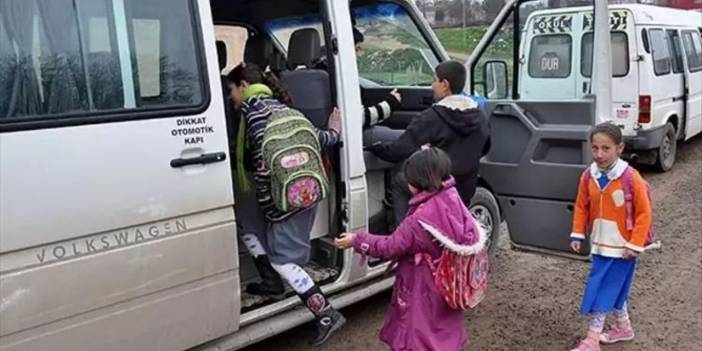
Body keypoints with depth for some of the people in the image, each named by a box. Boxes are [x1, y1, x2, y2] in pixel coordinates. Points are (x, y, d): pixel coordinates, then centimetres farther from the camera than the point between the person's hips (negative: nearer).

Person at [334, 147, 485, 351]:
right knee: (444, 333, 26)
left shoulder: (421, 219, -29)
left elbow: (392, 246, -19)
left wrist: (356, 241, -9)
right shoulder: (453, 200, -10)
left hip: (424, 290, -7)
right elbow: (472, 235, 2)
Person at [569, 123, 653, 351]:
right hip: (600, 245, 5)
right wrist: (578, 235, 1)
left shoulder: (631, 178, -19)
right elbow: (581, 207, 7)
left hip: (622, 247, -5)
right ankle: (623, 328, 39)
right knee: (614, 289, 19)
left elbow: (644, 213, -13)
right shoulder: (588, 176, -4)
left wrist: (635, 244, -14)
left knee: (603, 291, -4)